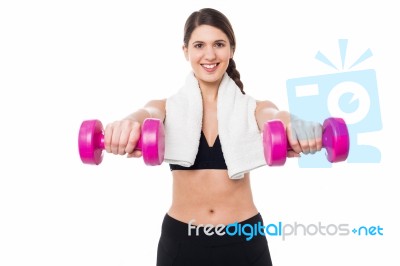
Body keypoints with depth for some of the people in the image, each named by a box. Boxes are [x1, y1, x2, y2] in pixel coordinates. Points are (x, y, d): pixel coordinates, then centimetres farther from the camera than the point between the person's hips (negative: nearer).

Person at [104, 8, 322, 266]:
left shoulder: (254, 108, 0)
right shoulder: (168, 108, 1)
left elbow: (274, 118, -22)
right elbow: (146, 115, -21)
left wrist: (293, 127, -45)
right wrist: (128, 125, -45)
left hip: (243, 240, 0)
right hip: (180, 240, 0)